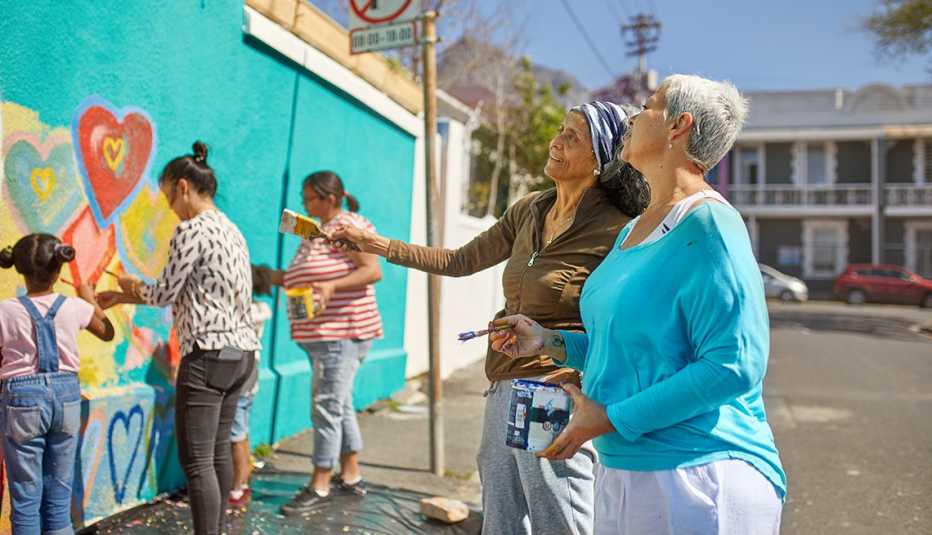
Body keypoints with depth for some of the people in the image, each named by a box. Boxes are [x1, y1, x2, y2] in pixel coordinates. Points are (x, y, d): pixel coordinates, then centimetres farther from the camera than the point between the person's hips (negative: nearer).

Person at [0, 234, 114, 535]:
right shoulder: (75, 307, -2)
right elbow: (107, 333, 18)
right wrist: (91, 300, 31)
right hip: (66, 396, 2)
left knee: (25, 498, 7)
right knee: (59, 494, 13)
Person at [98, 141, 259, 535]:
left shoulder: (192, 229, -12)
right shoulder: (230, 229, 16)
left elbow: (166, 293, -8)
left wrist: (133, 287, 14)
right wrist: (125, 298, 20)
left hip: (209, 355, -9)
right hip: (241, 351, 9)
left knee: (196, 461, -5)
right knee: (219, 452, 15)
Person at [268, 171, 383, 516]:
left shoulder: (348, 226, -10)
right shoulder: (318, 231, 18)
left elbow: (373, 271, -20)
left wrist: (331, 286, -31)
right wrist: (278, 277, 12)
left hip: (342, 333, -10)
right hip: (324, 333, 10)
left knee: (327, 405, -7)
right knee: (340, 404, 14)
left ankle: (319, 486, 0)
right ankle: (351, 478, 23)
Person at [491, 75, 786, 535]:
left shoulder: (708, 224, -17)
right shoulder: (632, 230, 11)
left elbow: (732, 366, -23)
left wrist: (611, 419, -20)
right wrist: (551, 342, 8)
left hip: (697, 478, -8)